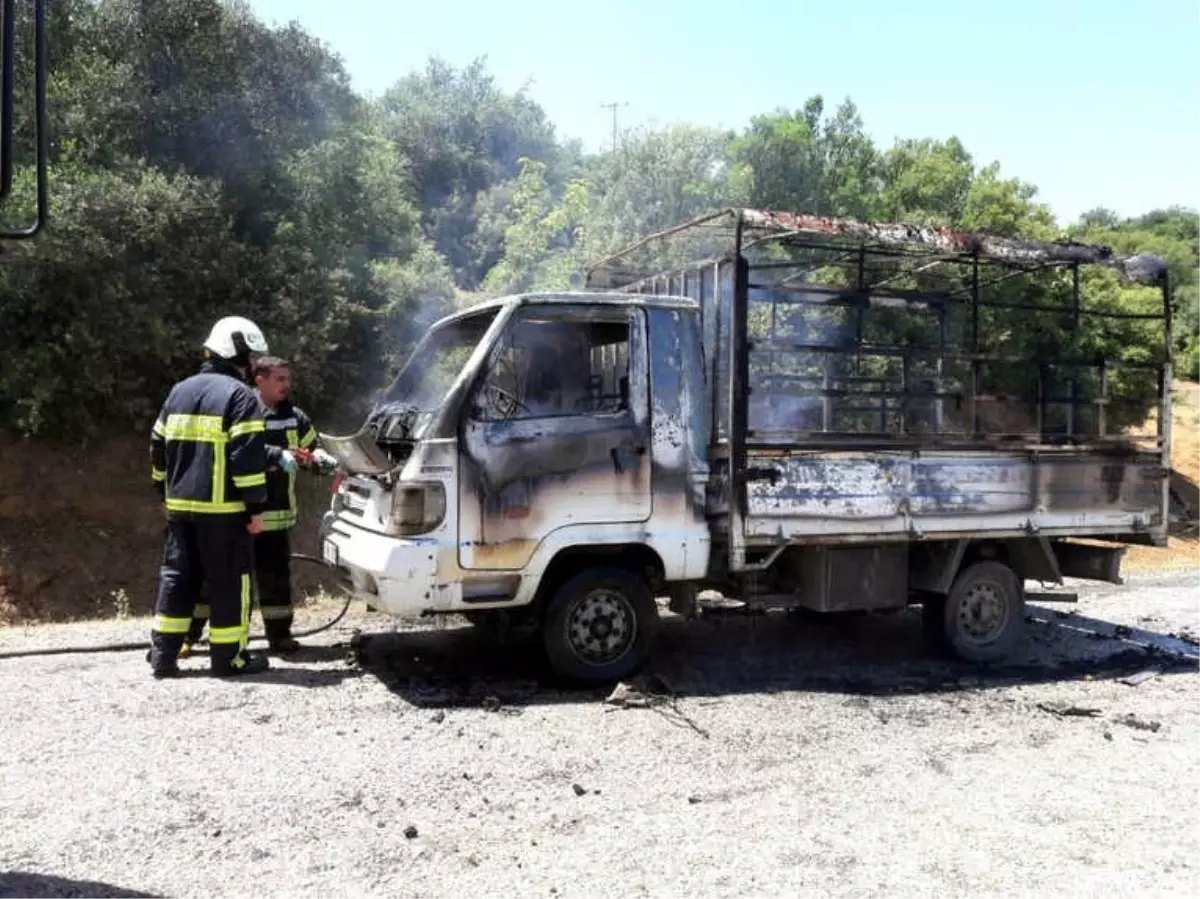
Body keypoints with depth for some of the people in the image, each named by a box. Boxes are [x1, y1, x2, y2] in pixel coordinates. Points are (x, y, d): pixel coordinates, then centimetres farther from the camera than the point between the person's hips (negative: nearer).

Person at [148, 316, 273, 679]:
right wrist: (256, 506, -13)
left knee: (177, 577, 13)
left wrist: (166, 494, 26)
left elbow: (158, 448, 18)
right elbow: (248, 457, -17)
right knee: (228, 582, 1)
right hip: (223, 509, -7)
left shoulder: (179, 392, 15)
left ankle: (163, 655, 15)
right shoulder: (240, 395, -10)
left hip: (180, 505, 7)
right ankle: (229, 657, 5)